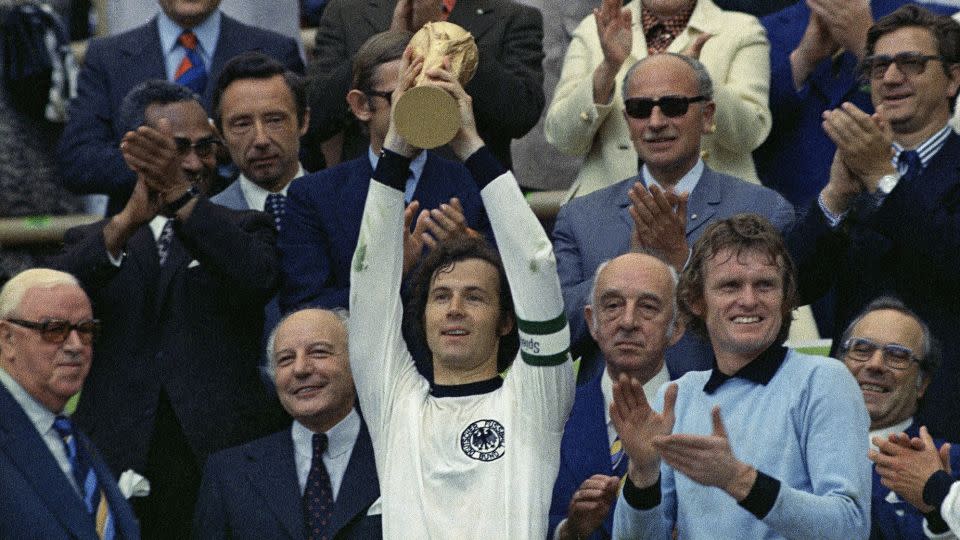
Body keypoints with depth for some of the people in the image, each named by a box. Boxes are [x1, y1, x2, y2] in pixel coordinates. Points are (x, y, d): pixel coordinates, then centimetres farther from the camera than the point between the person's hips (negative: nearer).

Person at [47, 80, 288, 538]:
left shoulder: (244, 230, 14)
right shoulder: (92, 243, 15)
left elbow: (259, 278, -10)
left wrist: (182, 195, -21)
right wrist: (130, 218, -21)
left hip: (225, 455, -1)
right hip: (118, 465, 1)